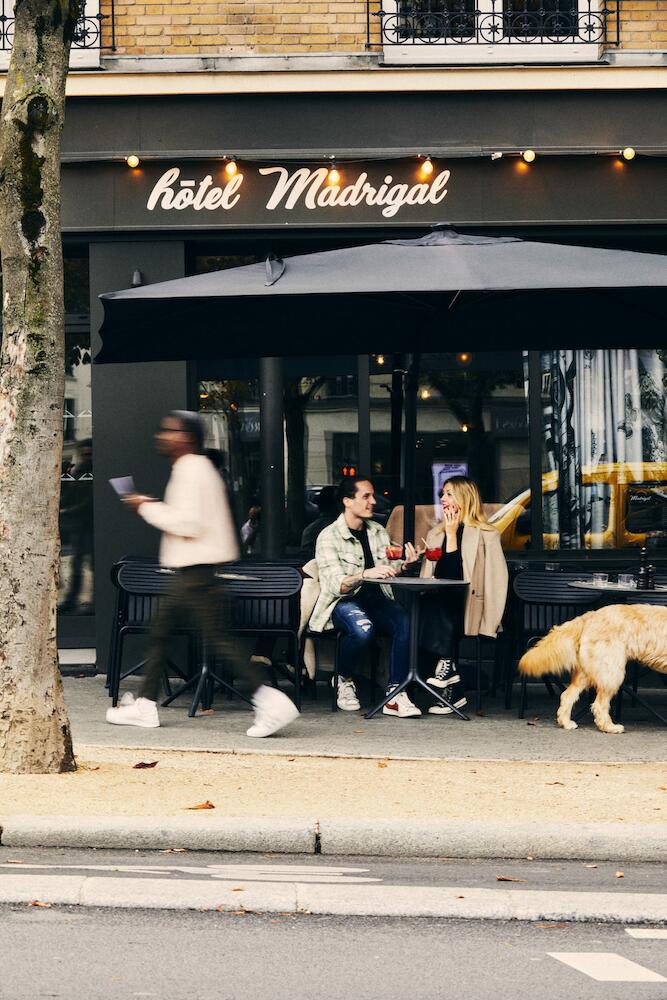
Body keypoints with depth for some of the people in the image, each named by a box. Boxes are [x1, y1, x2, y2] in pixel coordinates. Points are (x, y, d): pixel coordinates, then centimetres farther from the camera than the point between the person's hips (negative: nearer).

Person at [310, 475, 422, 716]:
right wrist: (365, 574, -35)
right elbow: (336, 585, -17)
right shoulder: (329, 537, -5)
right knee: (362, 628, -38)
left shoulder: (378, 532, 15)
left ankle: (395, 694, -30)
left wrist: (404, 564, -10)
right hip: (342, 602, -5)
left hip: (376, 598, 5)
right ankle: (344, 682, -9)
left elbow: (389, 573, 13)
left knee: (405, 622, -28)